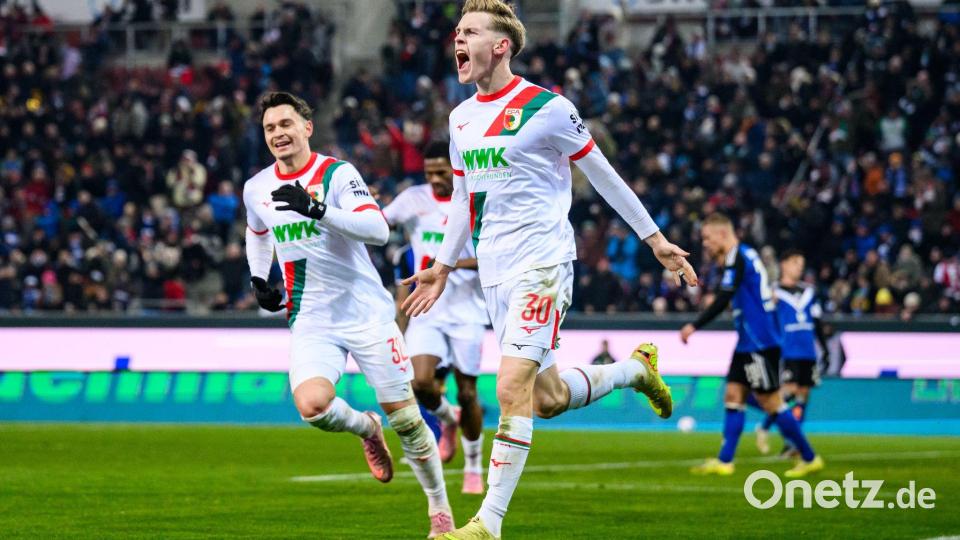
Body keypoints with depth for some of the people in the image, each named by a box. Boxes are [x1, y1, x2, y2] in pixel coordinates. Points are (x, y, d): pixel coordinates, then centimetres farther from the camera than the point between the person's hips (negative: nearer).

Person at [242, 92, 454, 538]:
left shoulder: (337, 174, -11)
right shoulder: (256, 189, 6)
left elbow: (379, 230, -26)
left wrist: (317, 210, -36)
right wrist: (258, 279, 14)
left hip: (366, 312, -3)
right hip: (311, 320, 3)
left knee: (404, 417, -1)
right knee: (311, 406, -23)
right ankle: (365, 428, 11)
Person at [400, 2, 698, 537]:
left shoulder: (546, 108, -9)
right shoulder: (462, 118, 11)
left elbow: (602, 174, -2)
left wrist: (656, 239, 2)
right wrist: (442, 267, 23)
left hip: (542, 264, -7)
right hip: (495, 272, 7)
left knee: (512, 388, -17)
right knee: (547, 398, 11)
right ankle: (636, 368, 38)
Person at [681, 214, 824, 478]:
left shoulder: (738, 259, -14)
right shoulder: (746, 255, 15)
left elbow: (723, 300, -21)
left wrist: (694, 326, -19)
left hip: (760, 344, -10)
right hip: (749, 344, 10)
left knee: (770, 402, -5)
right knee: (733, 396, 6)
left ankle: (809, 458, 1)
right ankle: (724, 461, 4)